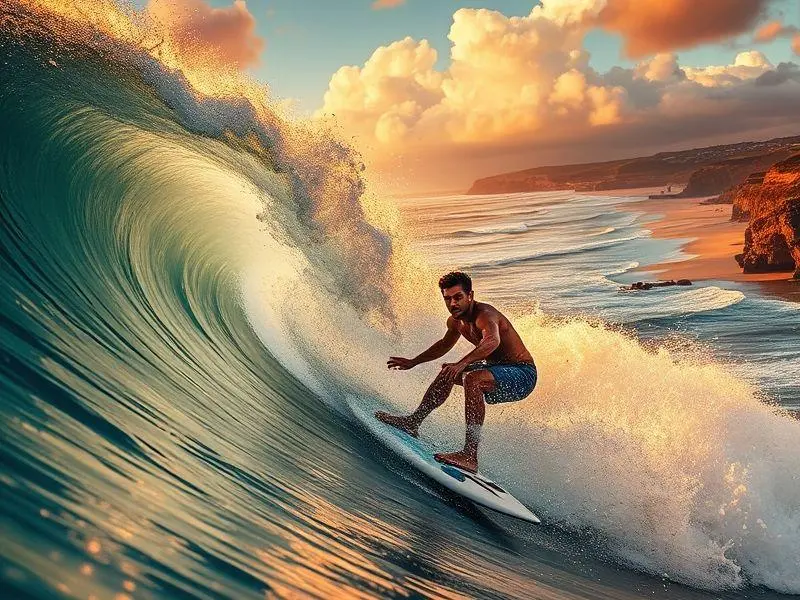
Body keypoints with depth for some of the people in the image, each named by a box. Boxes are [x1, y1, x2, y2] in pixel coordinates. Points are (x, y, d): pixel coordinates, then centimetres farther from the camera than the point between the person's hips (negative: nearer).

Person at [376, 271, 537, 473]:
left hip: (522, 375, -9)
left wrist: (462, 364, -58)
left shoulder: (485, 314, -23)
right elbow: (445, 345, 26)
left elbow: (493, 341, -46)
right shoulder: (455, 321, 4)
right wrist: (413, 362, 30)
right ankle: (413, 421, 19)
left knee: (473, 379, -33)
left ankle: (470, 455, -38)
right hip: (498, 369, 9)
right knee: (449, 371, 11)